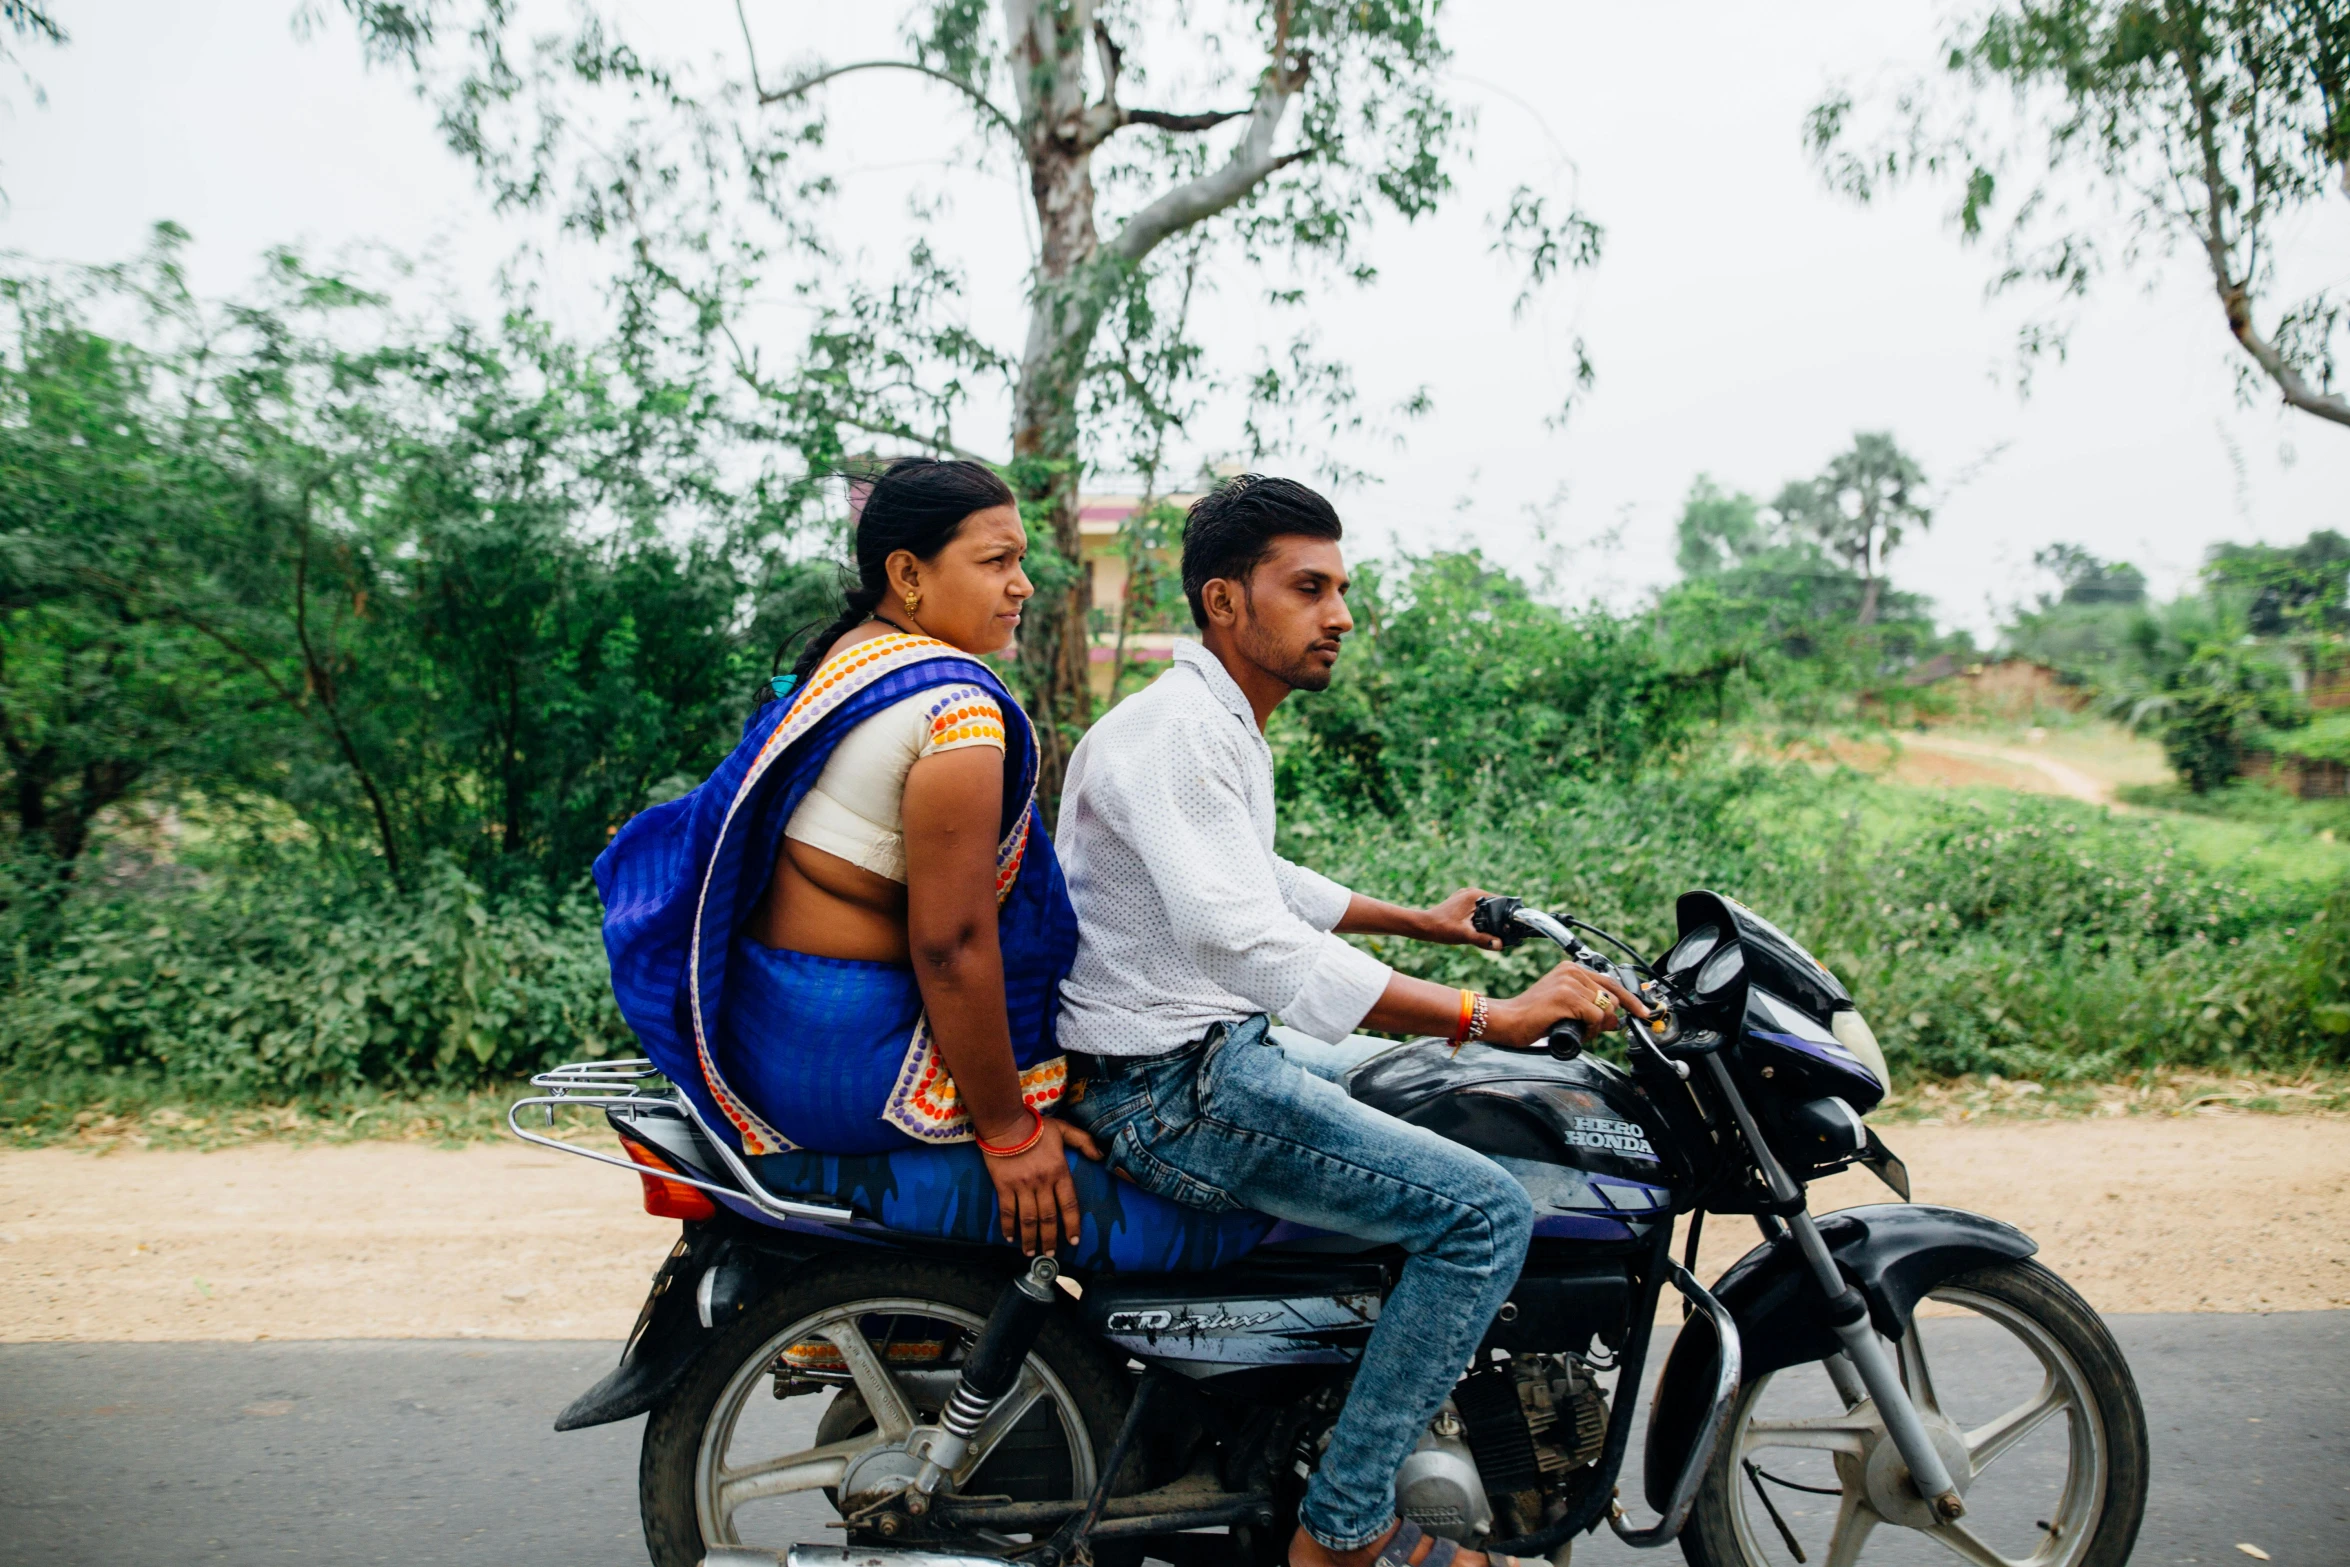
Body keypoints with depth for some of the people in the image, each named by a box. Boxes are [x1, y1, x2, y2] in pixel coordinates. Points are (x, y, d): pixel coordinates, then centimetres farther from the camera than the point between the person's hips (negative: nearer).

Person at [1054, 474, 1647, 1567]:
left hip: (1218, 1046, 11)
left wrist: (1419, 920, 34)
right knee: (1486, 1213, -15)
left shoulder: (1223, 726, 14)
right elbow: (1245, 935, -34)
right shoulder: (1175, 729, -20)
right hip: (1169, 1089, -11)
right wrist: (1489, 1017, -36)